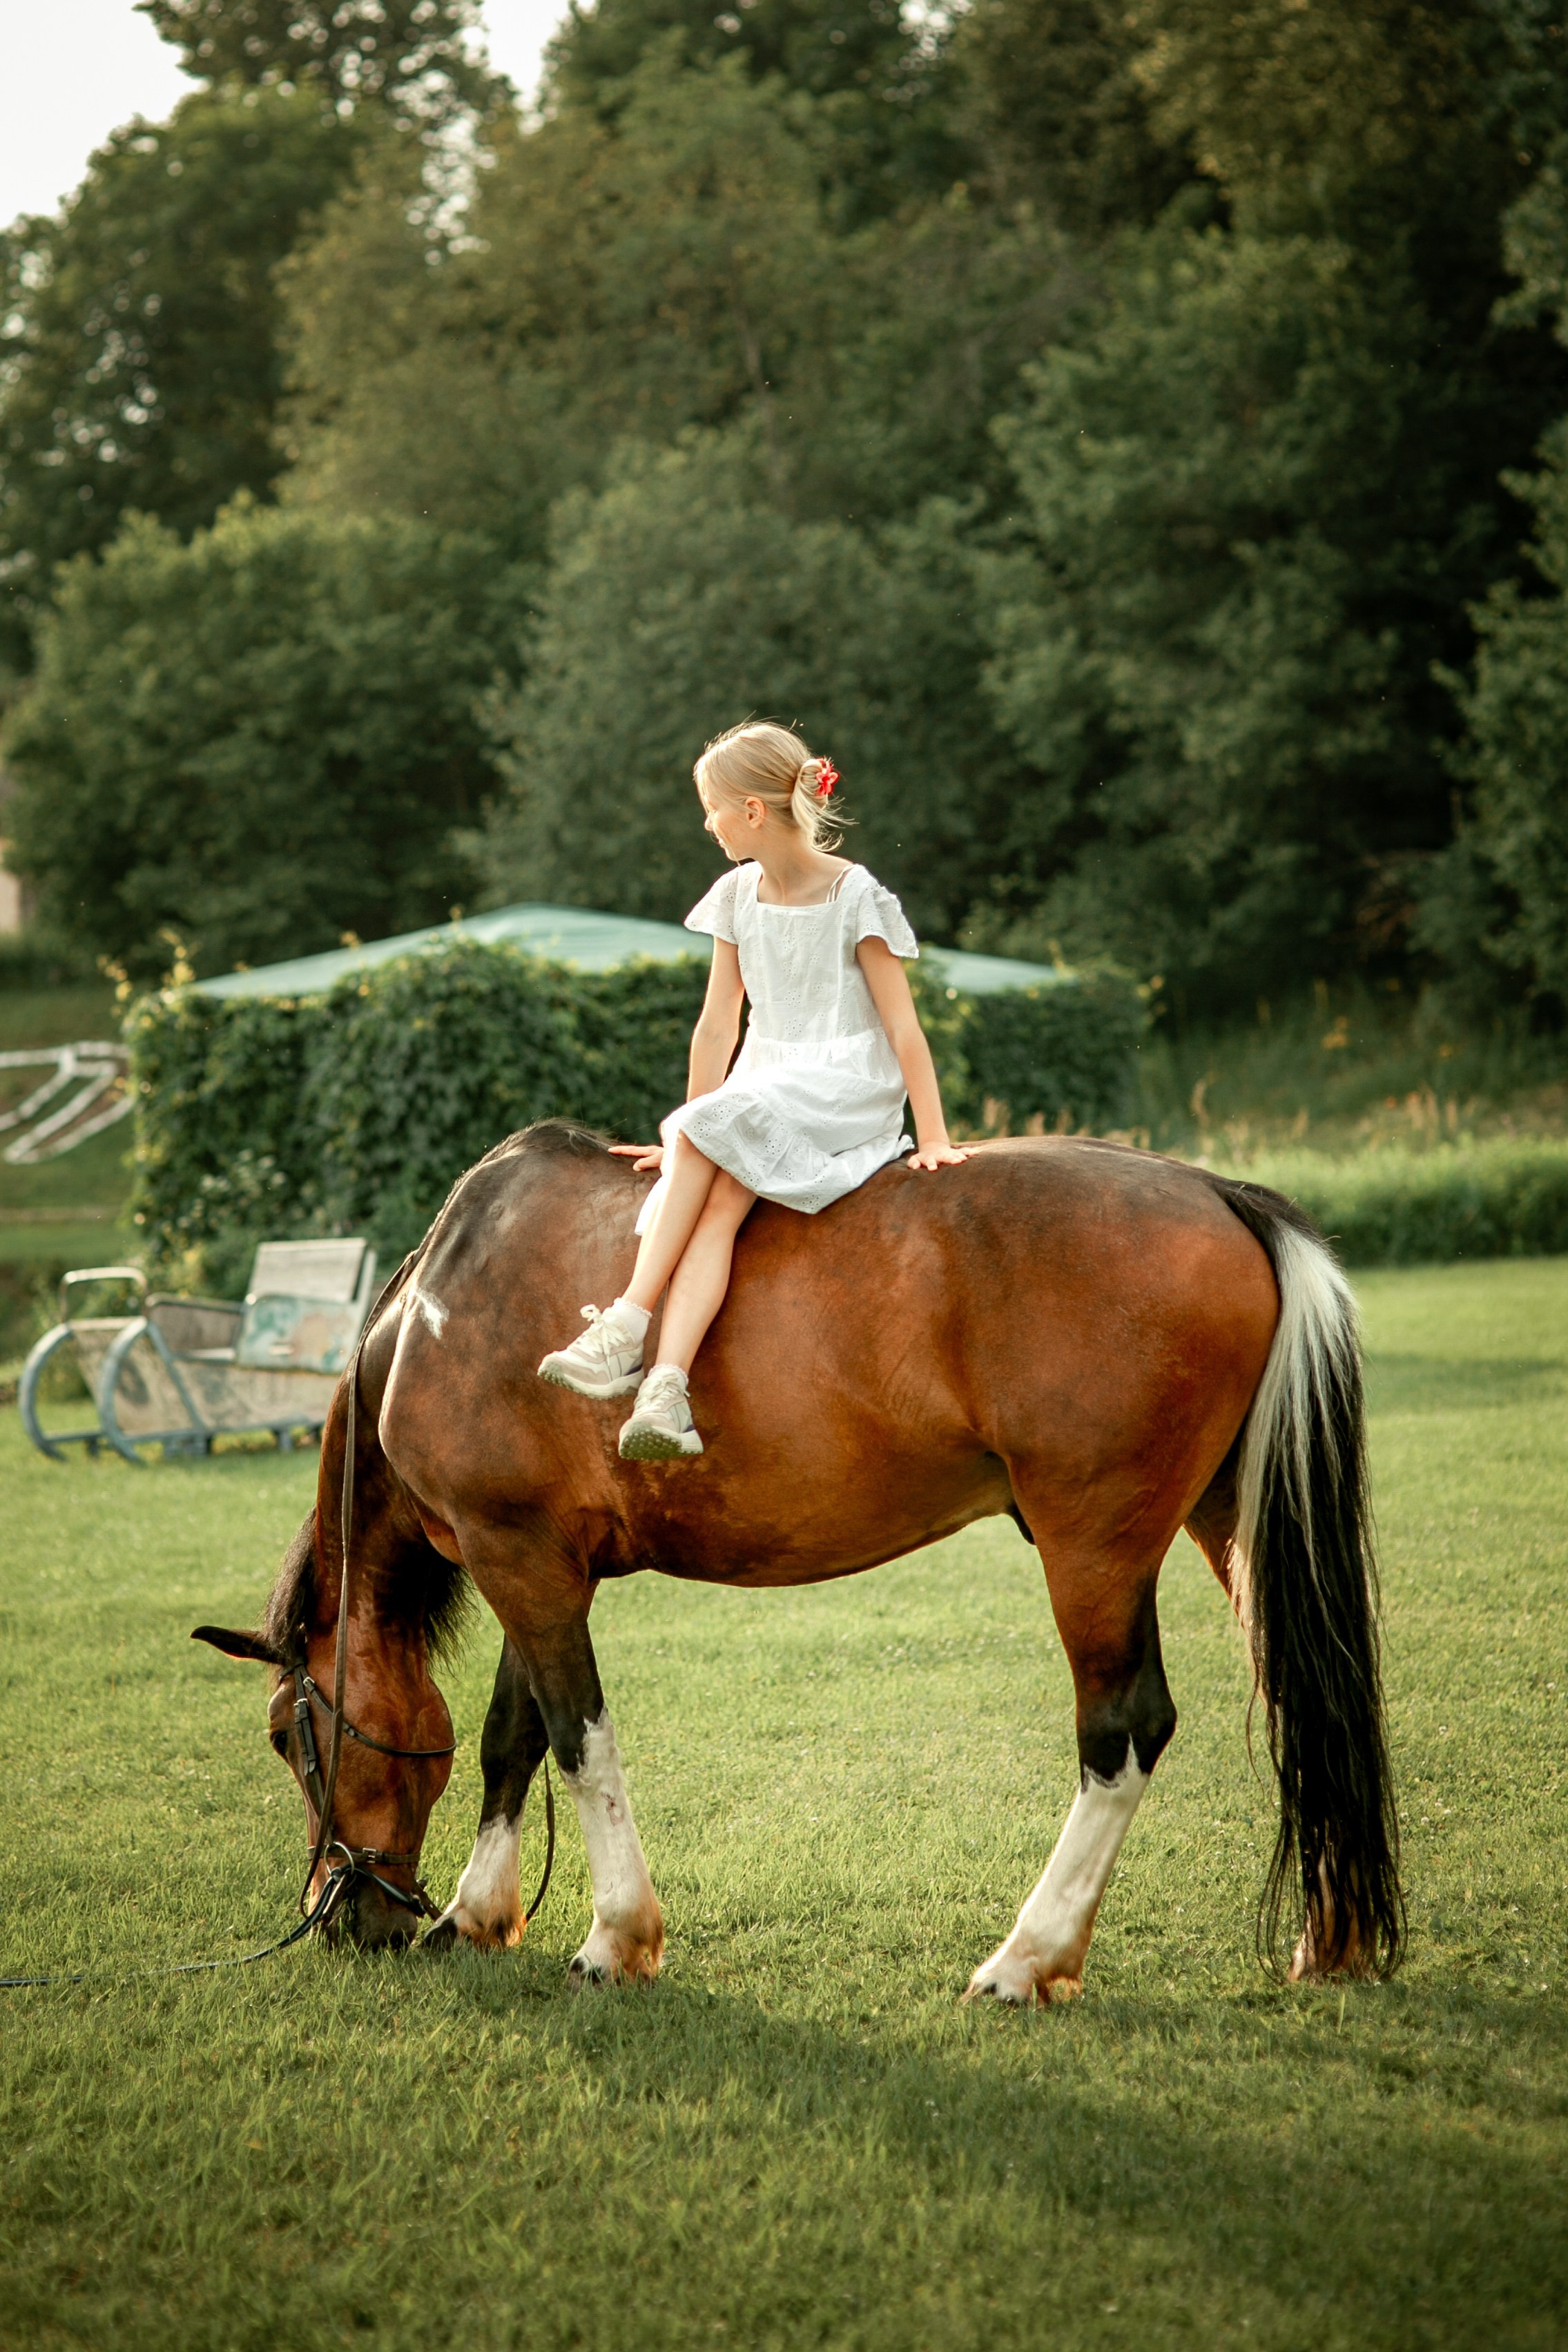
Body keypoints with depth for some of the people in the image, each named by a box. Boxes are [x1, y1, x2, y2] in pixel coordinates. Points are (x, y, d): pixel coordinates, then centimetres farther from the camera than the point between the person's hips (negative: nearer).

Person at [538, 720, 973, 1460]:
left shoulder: (855, 895, -7)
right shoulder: (739, 896, 11)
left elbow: (903, 1027, -9)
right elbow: (717, 1025, 16)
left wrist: (933, 1139, -13)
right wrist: (690, 1132, 17)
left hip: (849, 1093, -5)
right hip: (765, 1089, 5)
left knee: (704, 1135, -30)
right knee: (714, 1201, -26)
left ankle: (627, 1326, -29)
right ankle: (665, 1389, -43)